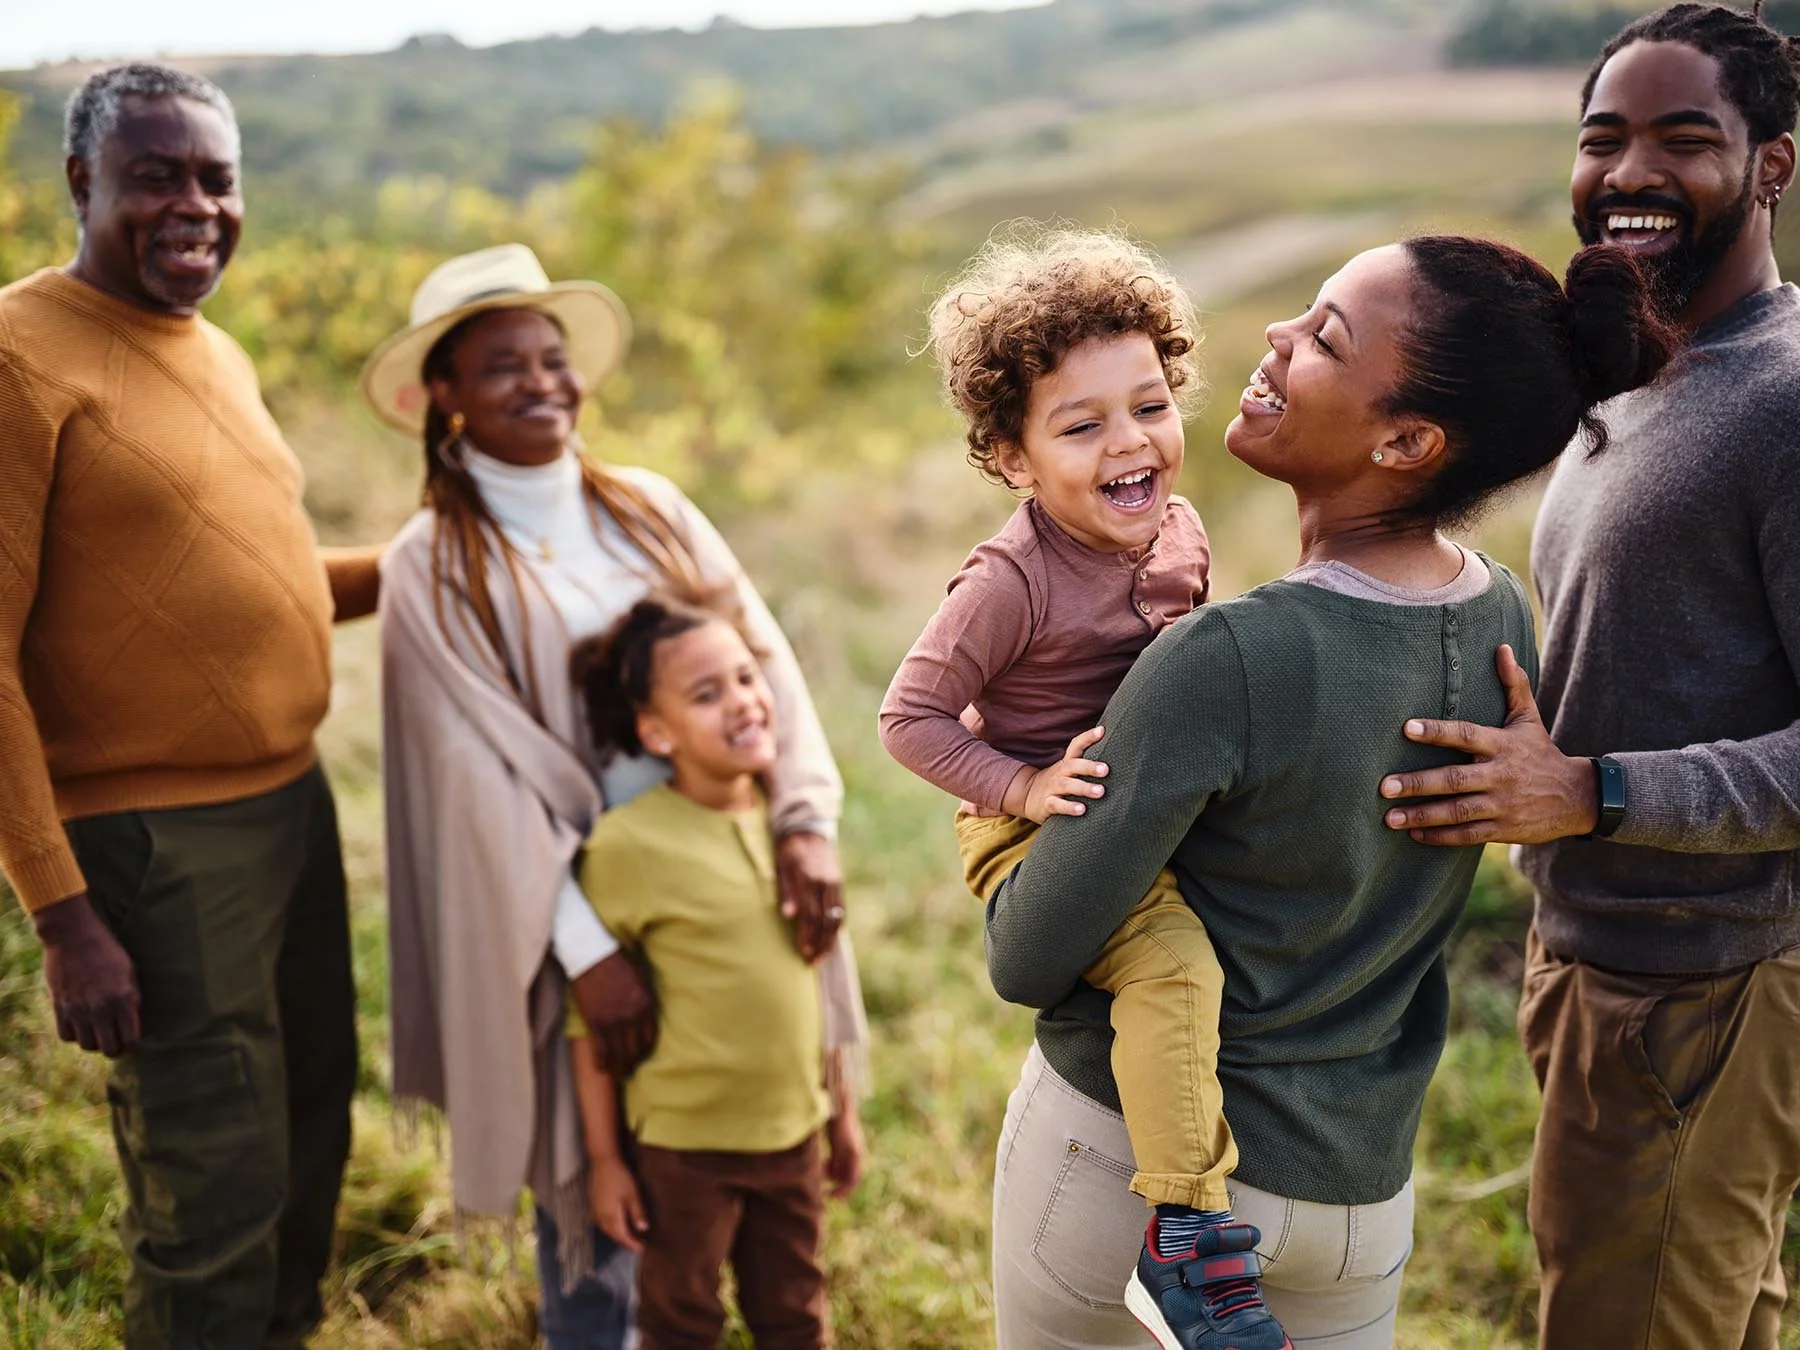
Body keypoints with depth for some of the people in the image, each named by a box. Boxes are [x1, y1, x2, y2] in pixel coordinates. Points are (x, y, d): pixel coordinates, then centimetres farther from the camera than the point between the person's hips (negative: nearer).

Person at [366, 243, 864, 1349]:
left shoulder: (651, 510, 5)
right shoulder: (434, 568, -7)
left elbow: (761, 658, -3)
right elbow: (487, 777, -13)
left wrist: (806, 820, -17)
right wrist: (587, 947, -19)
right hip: (563, 911, -4)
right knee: (592, 1185, 8)